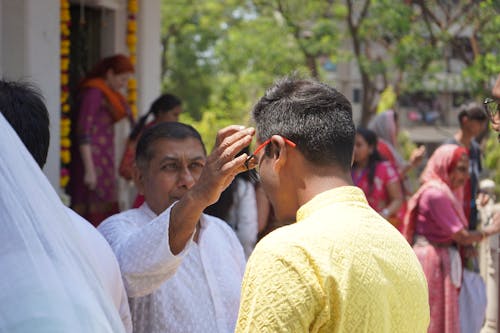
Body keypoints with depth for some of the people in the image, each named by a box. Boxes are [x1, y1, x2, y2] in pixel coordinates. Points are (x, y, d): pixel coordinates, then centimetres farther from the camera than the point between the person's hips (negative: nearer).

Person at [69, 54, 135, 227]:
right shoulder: (93, 92, -11)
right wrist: (89, 169, -21)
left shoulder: (108, 94, 17)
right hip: (93, 159, -10)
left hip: (104, 159, 10)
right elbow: (83, 131, -17)